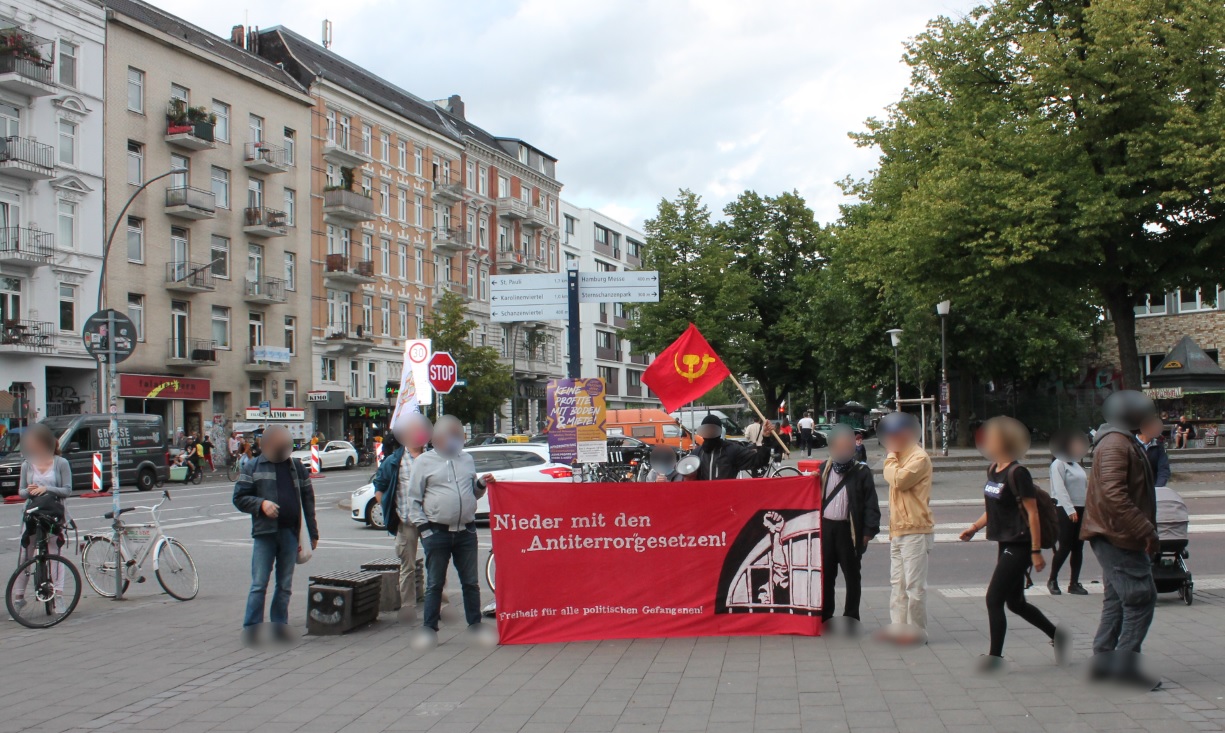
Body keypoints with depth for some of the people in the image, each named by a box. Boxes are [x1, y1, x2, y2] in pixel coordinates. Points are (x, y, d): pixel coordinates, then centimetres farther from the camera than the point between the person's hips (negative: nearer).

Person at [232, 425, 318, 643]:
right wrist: (261, 504, -15)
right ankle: (251, 627, 1)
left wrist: (313, 533, 10)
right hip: (264, 534, -3)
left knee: (285, 585, 8)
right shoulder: (254, 467, 5)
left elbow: (308, 500, 14)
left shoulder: (297, 467, 13)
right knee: (259, 584, -5)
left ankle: (279, 625, 17)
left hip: (291, 533, 3)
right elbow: (239, 497, 3)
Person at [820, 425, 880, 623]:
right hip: (825, 528, 3)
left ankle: (851, 620, 15)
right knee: (825, 576, 9)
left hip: (849, 530, -3)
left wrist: (868, 532, -9)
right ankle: (825, 618, 19)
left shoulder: (862, 472, -1)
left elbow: (871, 505, -3)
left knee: (852, 576, 6)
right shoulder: (822, 470, 10)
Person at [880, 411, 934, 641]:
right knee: (898, 584, 11)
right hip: (898, 531, 10)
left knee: (914, 585, -6)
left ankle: (917, 630, 0)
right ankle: (898, 626, 15)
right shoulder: (900, 457, 18)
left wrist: (890, 457, -10)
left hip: (915, 531, -10)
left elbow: (899, 480, -22)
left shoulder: (919, 458, -11)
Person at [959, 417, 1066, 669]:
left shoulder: (1017, 473, -16)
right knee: (1016, 603, 16)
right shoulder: (992, 469, 9)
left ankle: (995, 656, 0)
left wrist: (1036, 551, -18)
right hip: (1005, 543, 9)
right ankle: (1057, 636, 33)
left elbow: (1032, 513, -16)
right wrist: (974, 527, 10)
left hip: (1018, 546, -9)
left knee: (994, 599, -8)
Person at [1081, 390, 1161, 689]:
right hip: (1118, 537, -11)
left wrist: (1145, 530, 21)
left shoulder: (1125, 443, 17)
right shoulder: (1115, 445, -18)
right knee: (1141, 597, -7)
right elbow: (1114, 495, -28)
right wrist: (1146, 530, -26)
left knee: (1117, 599, 14)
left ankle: (1103, 659, 19)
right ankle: (1125, 663, -3)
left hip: (1117, 538, 11)